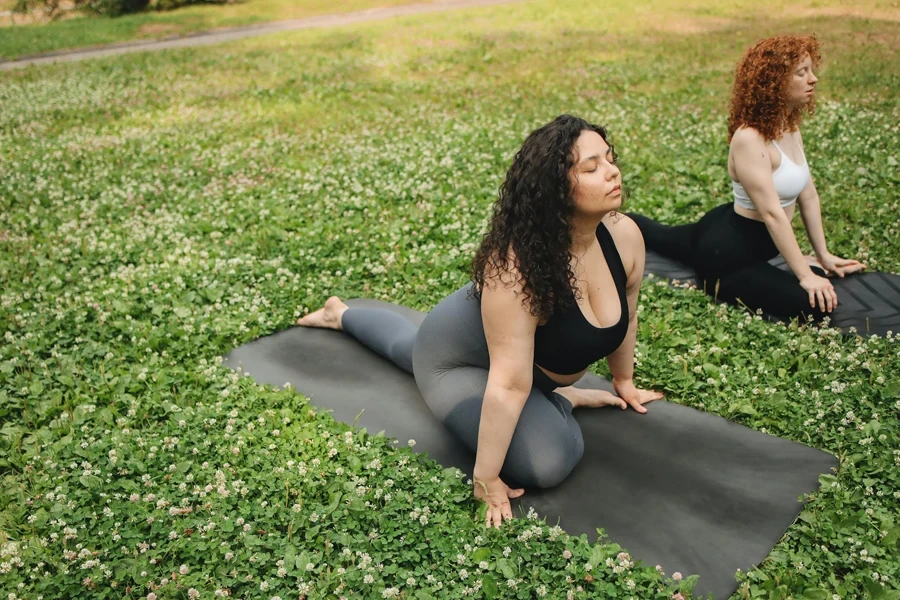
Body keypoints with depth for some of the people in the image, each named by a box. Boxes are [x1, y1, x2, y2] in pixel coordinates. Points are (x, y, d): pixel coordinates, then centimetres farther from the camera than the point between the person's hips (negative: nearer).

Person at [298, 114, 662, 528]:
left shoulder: (625, 236, -23)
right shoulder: (517, 265, -43)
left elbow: (624, 316, -4)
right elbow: (509, 384, -40)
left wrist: (623, 381, 10)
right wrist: (485, 479, -33)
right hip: (459, 358, -7)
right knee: (548, 461, -26)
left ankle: (343, 315, 58)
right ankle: (558, 402, 7)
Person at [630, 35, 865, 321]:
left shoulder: (790, 128, 0)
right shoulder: (750, 139, -28)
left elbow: (808, 195, 7)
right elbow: (772, 214, -30)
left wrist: (823, 254, 10)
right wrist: (805, 275, -27)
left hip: (733, 235, 10)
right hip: (727, 254, -10)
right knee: (816, 304, -22)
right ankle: (720, 283, -8)